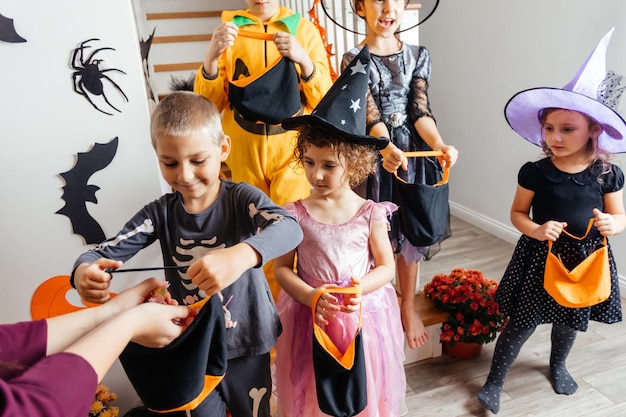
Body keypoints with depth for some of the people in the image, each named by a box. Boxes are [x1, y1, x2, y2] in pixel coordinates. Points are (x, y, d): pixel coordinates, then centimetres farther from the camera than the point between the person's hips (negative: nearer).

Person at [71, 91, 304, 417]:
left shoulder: (241, 198, -17)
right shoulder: (161, 213, -6)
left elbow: (290, 228, -35)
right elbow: (103, 252, -9)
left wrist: (240, 255, -54)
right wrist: (85, 273, -33)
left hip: (246, 346, -2)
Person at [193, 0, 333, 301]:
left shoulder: (304, 29, 4)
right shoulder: (229, 30, 6)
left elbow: (324, 100, -2)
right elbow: (210, 103, 0)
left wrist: (303, 59, -18)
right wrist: (212, 56, -17)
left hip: (292, 150, -1)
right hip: (243, 151, 1)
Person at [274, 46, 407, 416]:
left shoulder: (370, 214, -10)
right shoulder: (296, 214, -10)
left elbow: (387, 267, -2)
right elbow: (282, 268, -5)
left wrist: (358, 289, -20)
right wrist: (311, 297, -21)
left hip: (363, 315, 0)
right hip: (312, 316, 0)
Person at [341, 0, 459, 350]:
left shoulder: (418, 55, 6)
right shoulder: (355, 59, -4)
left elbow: (420, 111, -4)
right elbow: (371, 116, -16)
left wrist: (440, 145, -24)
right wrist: (388, 149, -35)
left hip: (414, 153, 3)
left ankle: (408, 306, 29)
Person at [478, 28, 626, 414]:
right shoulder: (535, 172, -13)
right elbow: (518, 213, -3)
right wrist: (536, 230, -23)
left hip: (586, 258, 2)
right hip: (542, 256, -2)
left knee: (570, 321, 22)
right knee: (522, 324, 4)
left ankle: (558, 364, 53)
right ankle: (494, 382, 22)